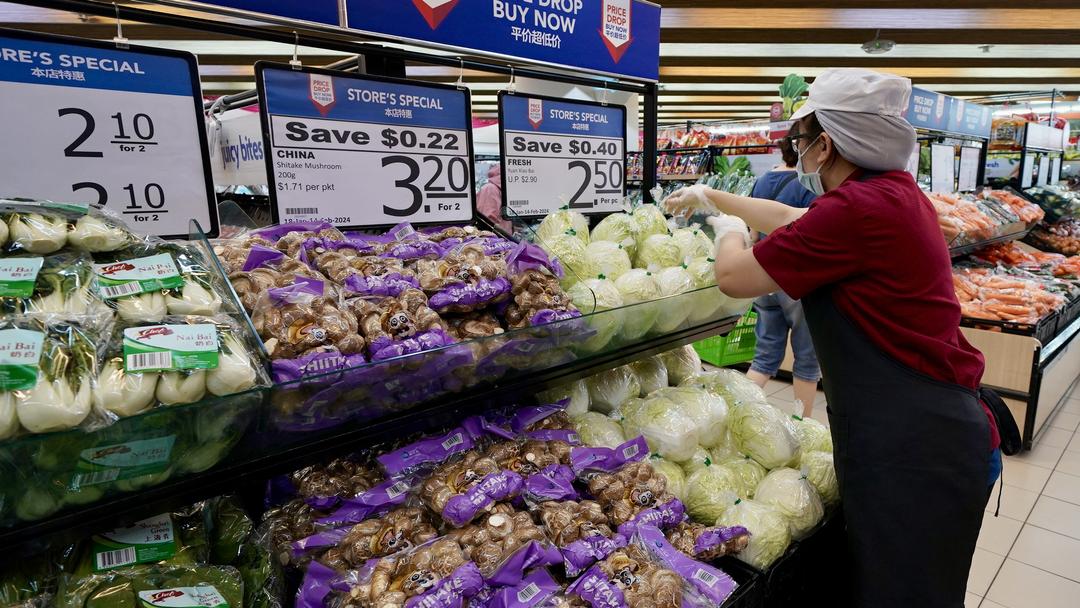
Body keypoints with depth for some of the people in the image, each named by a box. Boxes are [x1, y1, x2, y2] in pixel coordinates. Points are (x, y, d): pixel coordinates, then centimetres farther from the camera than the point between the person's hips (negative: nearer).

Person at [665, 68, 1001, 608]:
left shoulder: (857, 209, -22)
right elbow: (792, 218, 22)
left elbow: (733, 277, -13)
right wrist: (710, 196, 31)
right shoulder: (897, 190, 7)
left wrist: (729, 230, 10)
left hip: (911, 452, -9)